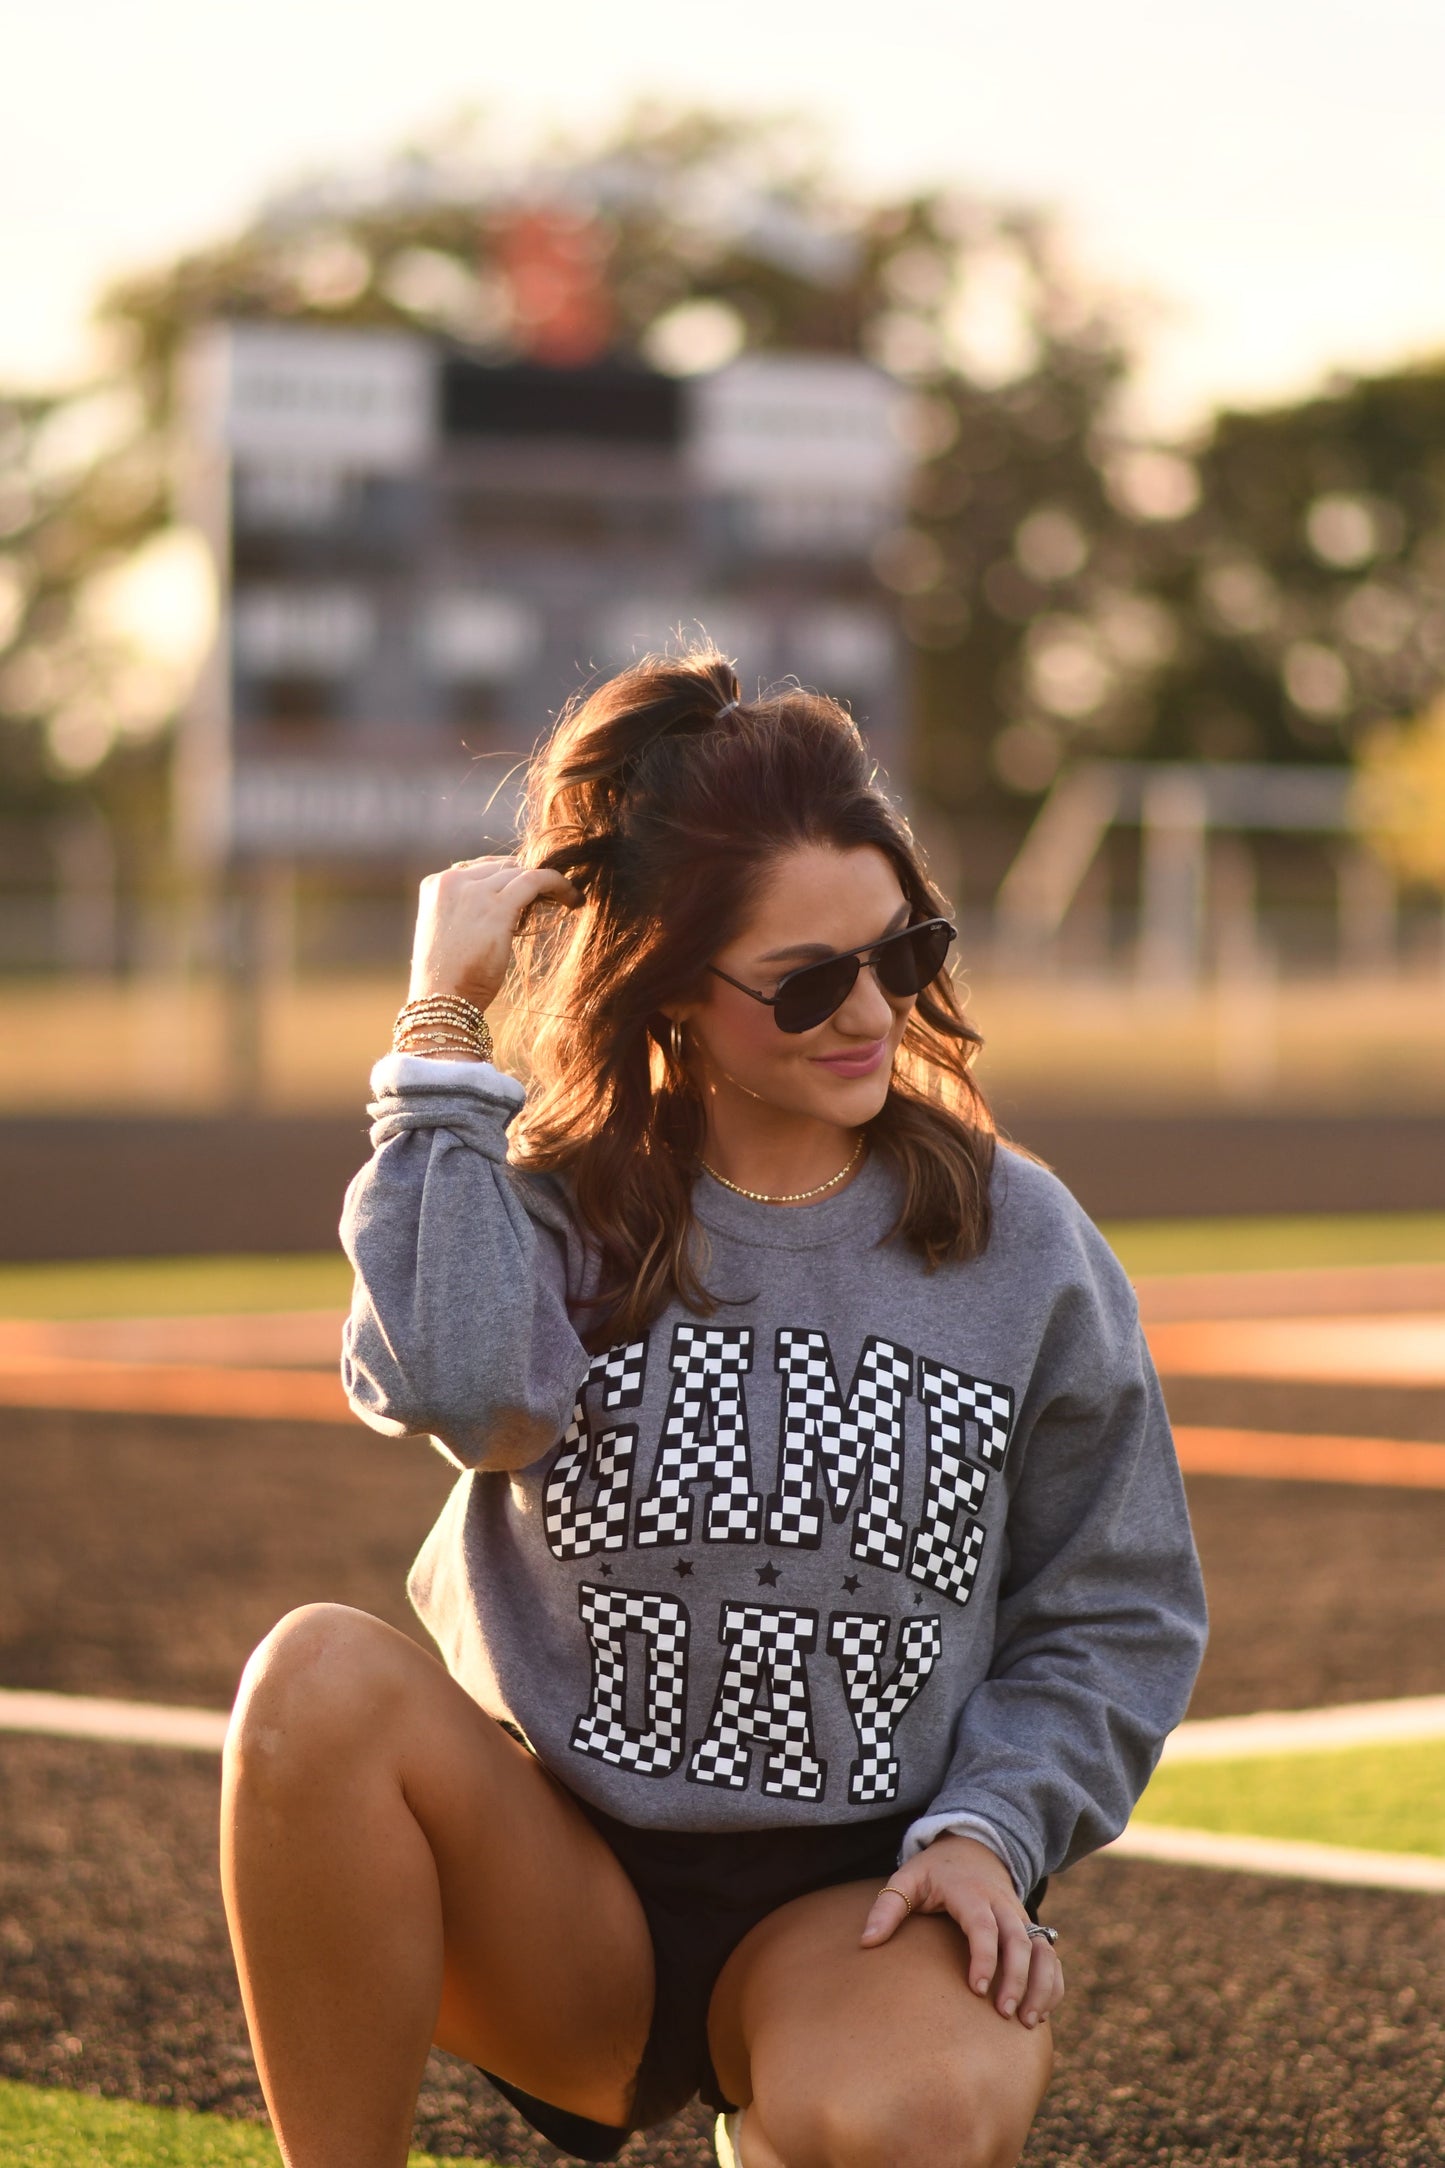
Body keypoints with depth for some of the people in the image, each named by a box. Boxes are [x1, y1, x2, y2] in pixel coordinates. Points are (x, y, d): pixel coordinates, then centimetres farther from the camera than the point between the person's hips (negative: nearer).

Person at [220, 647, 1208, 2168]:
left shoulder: (1016, 1241, 3)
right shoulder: (551, 1203, 0)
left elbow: (1116, 1616, 9)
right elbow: (458, 1385, -25)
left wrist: (989, 1830, -9)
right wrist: (446, 1023, -17)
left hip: (863, 1895, -1)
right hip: (559, 1894, 1)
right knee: (320, 1675, -29)